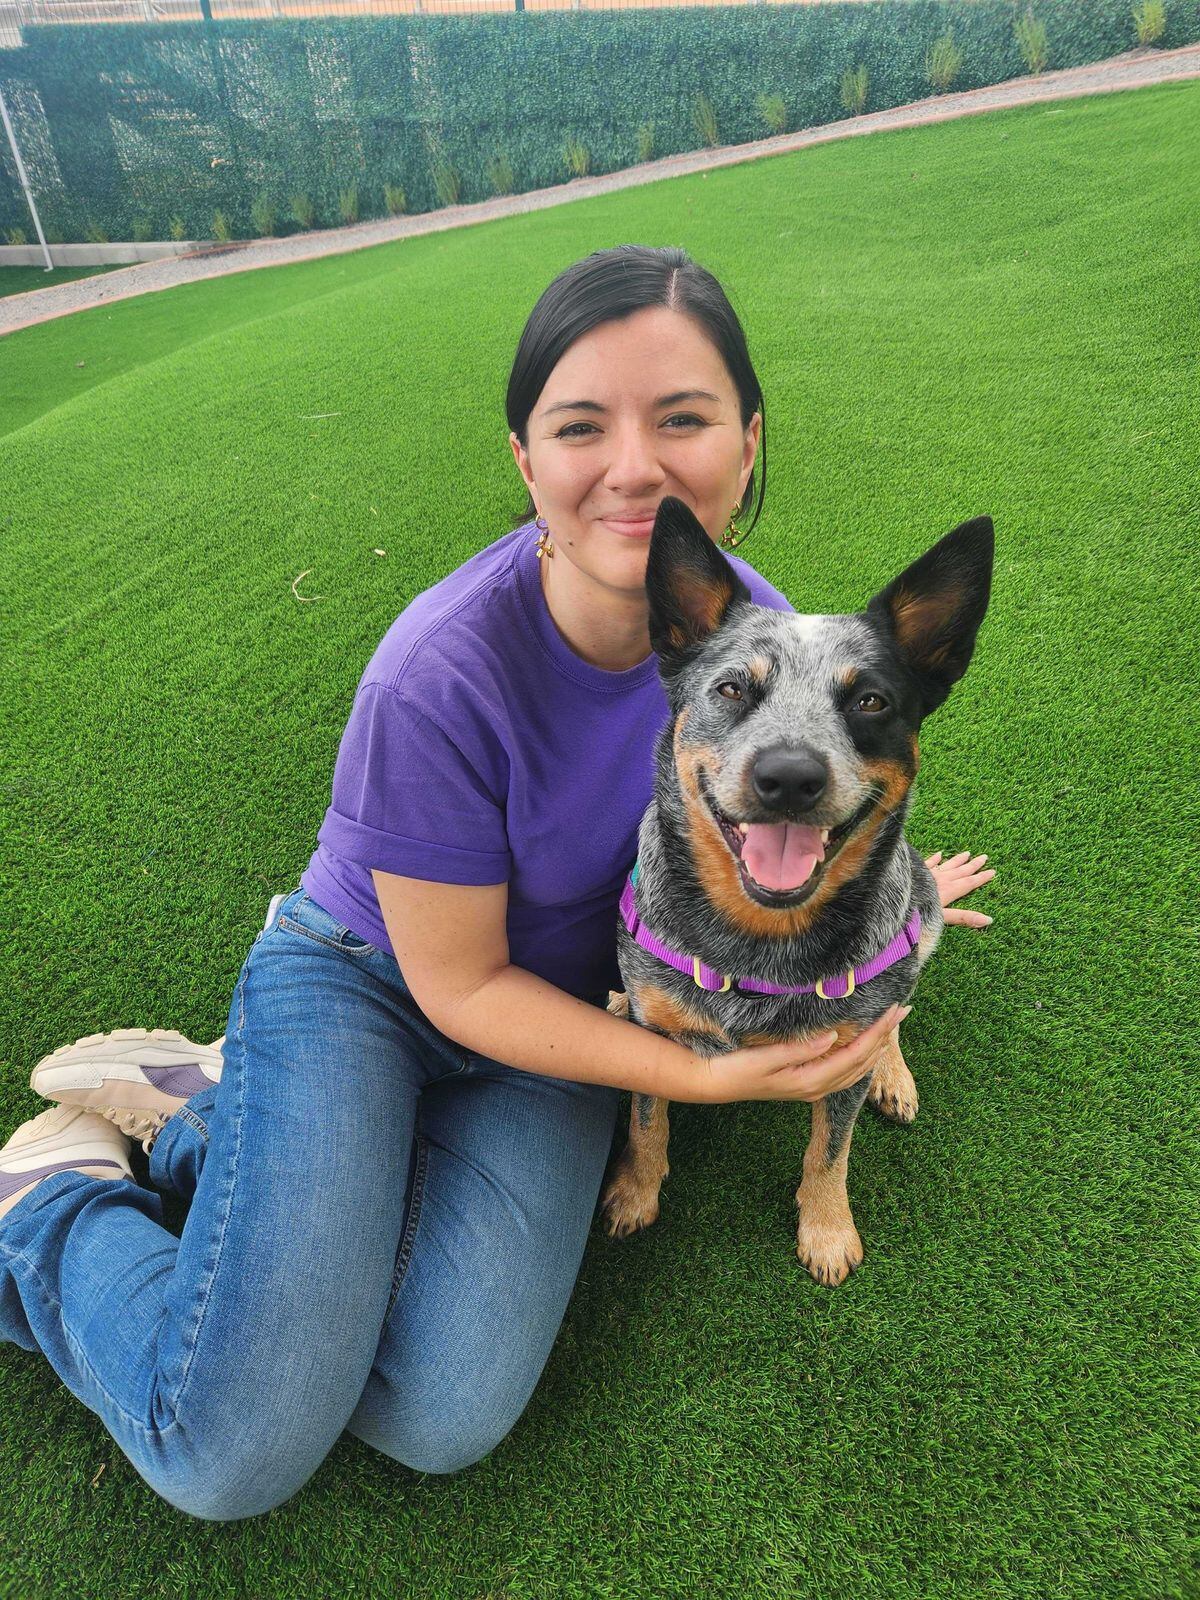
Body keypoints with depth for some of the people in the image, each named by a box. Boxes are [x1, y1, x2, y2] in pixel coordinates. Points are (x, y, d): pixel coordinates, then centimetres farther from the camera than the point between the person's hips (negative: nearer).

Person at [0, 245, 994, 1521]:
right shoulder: (441, 676, -30)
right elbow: (460, 987, -19)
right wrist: (703, 1075, -21)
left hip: (566, 1008, 5)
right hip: (363, 975, -4)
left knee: (444, 1419, -12)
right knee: (234, 1452, -13)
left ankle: (213, 1109, 10)